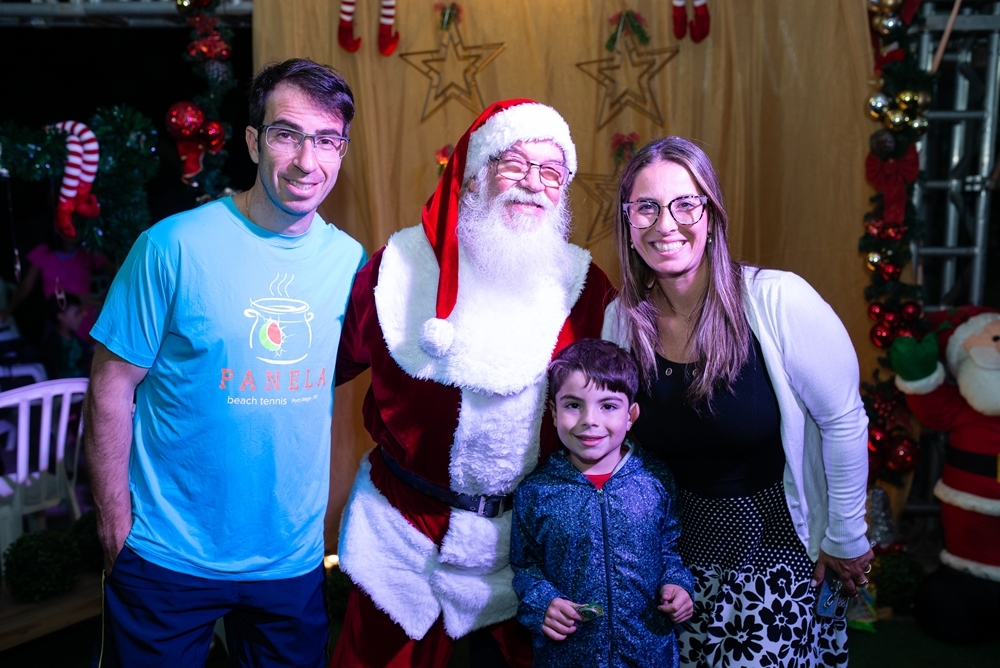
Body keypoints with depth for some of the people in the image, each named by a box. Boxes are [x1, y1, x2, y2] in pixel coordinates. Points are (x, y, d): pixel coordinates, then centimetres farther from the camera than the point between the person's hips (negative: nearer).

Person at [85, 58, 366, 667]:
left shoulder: (351, 260, -3)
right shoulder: (175, 246, -14)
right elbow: (111, 390, -10)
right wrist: (116, 527, -7)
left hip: (294, 558, 4)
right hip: (168, 560, -3)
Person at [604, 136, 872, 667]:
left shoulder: (776, 300, -22)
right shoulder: (622, 319, -8)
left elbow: (844, 422, -13)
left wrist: (846, 539, -5)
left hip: (778, 546, -3)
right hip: (677, 552, 4)